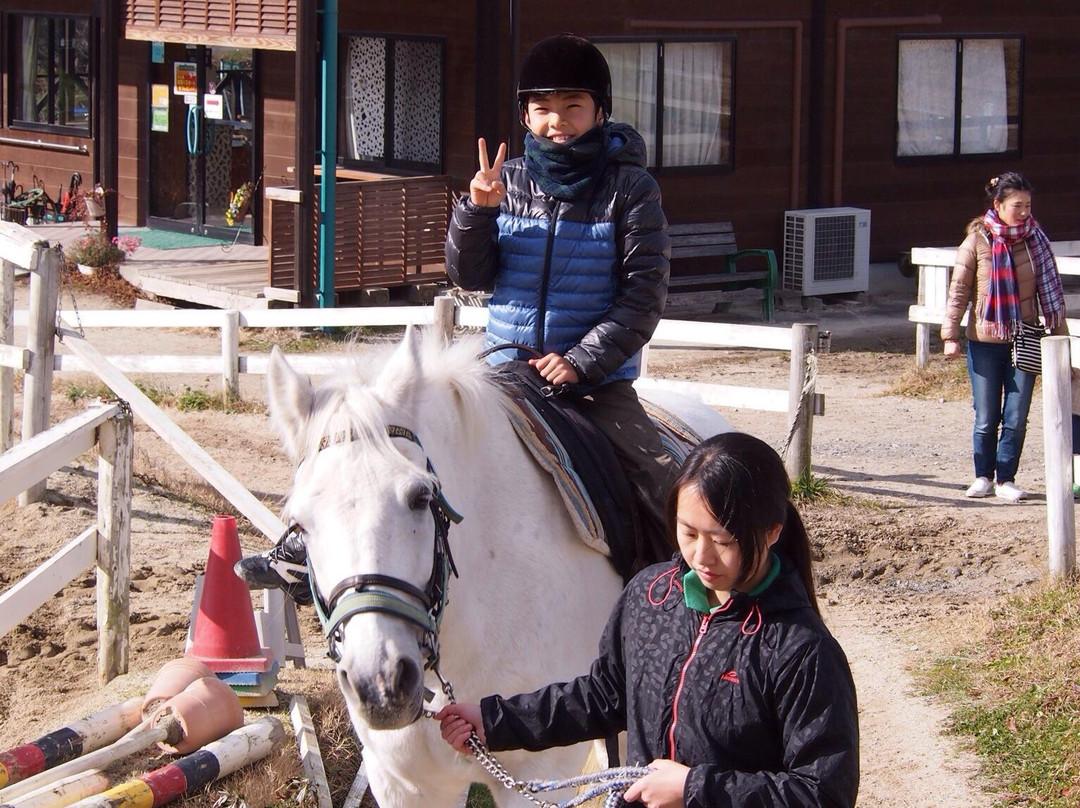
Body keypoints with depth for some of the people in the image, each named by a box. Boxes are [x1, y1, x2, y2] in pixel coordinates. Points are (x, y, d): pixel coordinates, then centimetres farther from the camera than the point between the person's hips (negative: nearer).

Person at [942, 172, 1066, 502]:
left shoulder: (1035, 239, 0)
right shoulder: (978, 240, -5)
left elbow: (1049, 287, 6)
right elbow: (959, 290, -2)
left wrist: (1058, 331, 5)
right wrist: (951, 335, -5)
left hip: (1024, 340, 1)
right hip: (984, 341, -1)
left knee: (1016, 418, 1)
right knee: (986, 418, 5)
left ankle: (1006, 479, 12)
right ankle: (983, 477, 19)